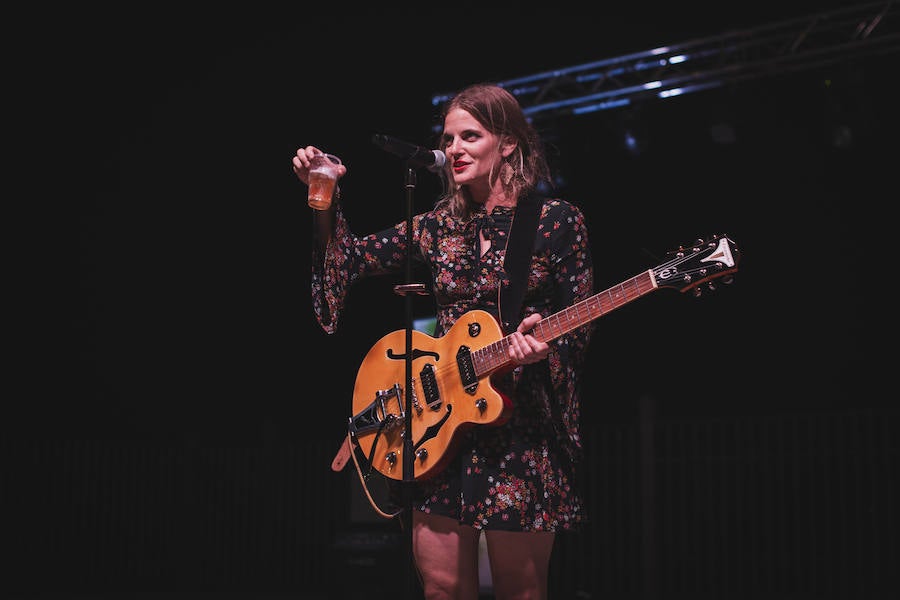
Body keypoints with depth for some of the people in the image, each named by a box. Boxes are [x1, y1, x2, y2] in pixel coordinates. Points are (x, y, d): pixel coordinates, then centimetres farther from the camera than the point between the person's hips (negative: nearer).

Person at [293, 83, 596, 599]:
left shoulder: (556, 221, -2)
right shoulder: (441, 226, 12)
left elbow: (580, 328, -2)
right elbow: (355, 257, 15)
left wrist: (542, 347, -22)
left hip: (521, 423, -4)